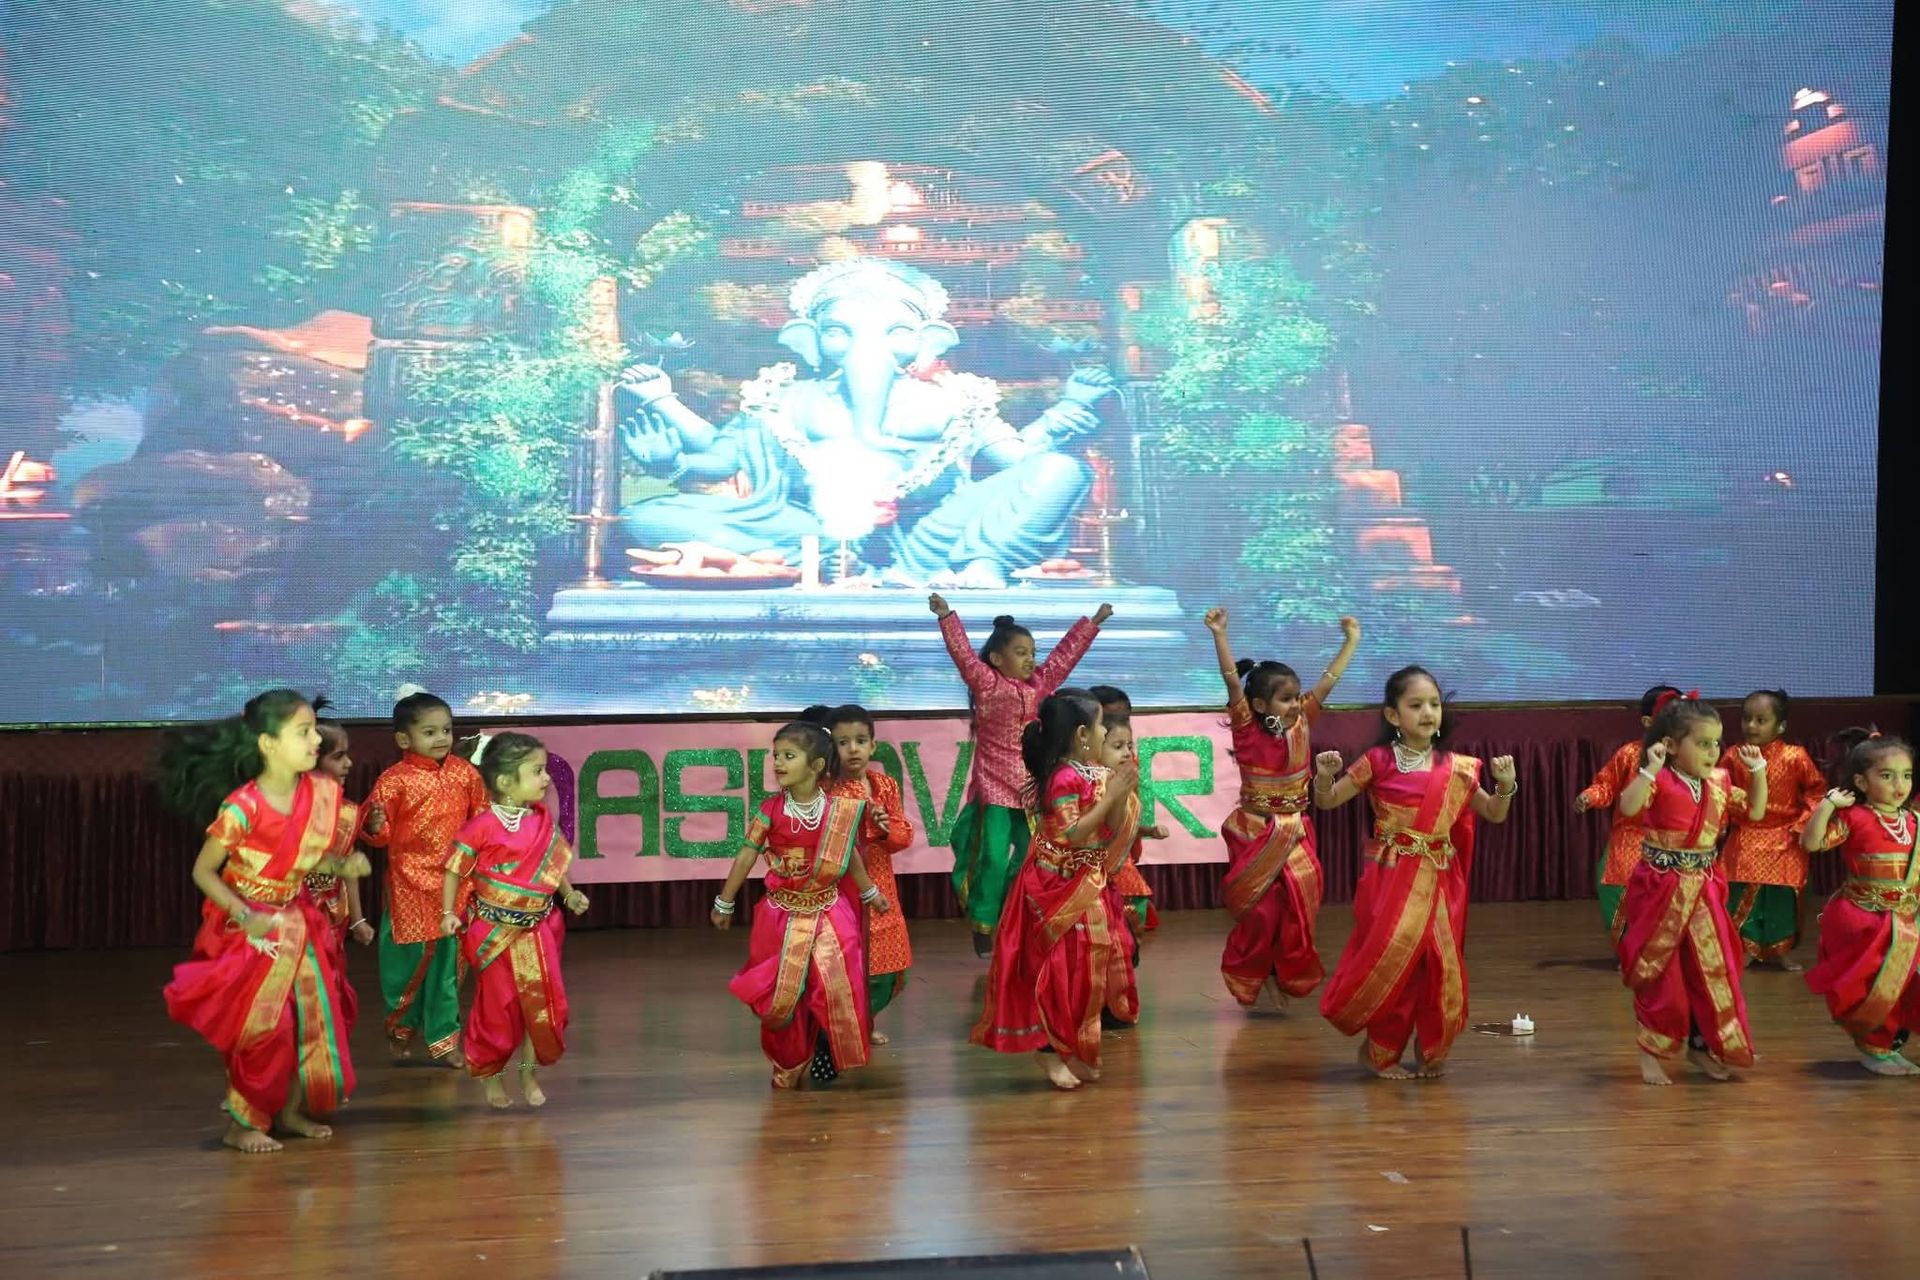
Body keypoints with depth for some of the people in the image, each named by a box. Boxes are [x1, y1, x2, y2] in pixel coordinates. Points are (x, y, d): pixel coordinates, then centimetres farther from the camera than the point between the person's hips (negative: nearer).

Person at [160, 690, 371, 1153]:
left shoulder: (323, 792, -7)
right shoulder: (242, 807, -24)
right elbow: (203, 872, -15)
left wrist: (344, 866, -13)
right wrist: (246, 917, -23)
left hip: (297, 920, 6)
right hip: (249, 927, -6)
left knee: (314, 1015, 7)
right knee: (259, 1024, -3)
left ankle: (290, 1110, 23)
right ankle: (241, 1123, 14)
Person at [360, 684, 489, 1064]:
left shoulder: (465, 773, 1)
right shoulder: (395, 780, -10)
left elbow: (481, 820, 10)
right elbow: (380, 834, -9)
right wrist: (374, 826, -31)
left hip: (453, 883, 3)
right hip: (410, 884, -3)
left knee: (447, 960, 8)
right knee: (406, 957, 7)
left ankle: (443, 1036, 20)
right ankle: (402, 1025, 31)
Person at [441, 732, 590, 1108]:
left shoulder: (543, 819, 1)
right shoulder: (483, 827, -16)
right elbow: (455, 869, -8)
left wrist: (570, 894, 3)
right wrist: (448, 913, -13)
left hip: (537, 928, 5)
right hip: (494, 931, -5)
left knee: (542, 1002, 6)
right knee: (497, 1006, 4)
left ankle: (528, 1074, 23)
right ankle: (490, 1077, 24)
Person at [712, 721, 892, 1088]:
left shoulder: (838, 809, -8)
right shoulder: (772, 810, -10)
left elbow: (850, 854, 8)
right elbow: (746, 856, -3)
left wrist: (869, 893, 20)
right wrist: (725, 904, 2)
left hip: (828, 912, 1)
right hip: (783, 914, 0)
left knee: (837, 987, -1)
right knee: (781, 993, 5)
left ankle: (829, 1056, 21)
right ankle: (788, 1064, 26)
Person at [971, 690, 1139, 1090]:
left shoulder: (1094, 774, 7)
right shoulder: (1064, 779, -20)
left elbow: (1110, 833, 10)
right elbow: (1072, 836, -26)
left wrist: (1120, 796, -5)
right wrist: (1109, 796, -24)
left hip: (1088, 888, 9)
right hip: (1059, 888, -9)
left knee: (1087, 967, 13)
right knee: (1059, 969, -5)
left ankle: (1072, 1050, 23)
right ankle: (1049, 1051, 3)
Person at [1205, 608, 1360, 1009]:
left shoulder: (1302, 722, 2)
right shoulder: (1247, 728, -11)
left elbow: (1329, 680, 8)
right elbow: (1232, 681, -22)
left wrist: (1351, 641, 12)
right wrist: (1219, 635, -31)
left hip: (1296, 831, 4)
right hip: (1255, 832, -4)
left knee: (1299, 904, 3)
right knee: (1261, 909, -2)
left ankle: (1286, 974, 19)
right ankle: (1247, 979, 17)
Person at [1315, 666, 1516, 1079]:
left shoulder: (1455, 769, 4)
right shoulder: (1378, 761, -4)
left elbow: (1494, 814, 11)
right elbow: (1327, 801, 0)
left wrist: (1505, 785, -8)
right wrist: (1324, 776, -21)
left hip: (1439, 883, 3)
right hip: (1390, 879, -3)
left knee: (1441, 967, 3)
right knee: (1392, 960, -6)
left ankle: (1430, 1052, 24)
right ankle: (1379, 1050, 15)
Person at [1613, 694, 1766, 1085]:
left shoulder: (1718, 782, 6)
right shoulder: (1658, 781, -13)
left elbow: (1755, 812, 18)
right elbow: (1628, 807, -31)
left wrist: (1757, 771, 9)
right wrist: (1651, 768, -34)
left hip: (1704, 888, 6)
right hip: (1660, 888, -6)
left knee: (1712, 968, 8)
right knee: (1659, 973, 2)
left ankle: (1702, 1045, 23)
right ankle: (1651, 1053, 14)